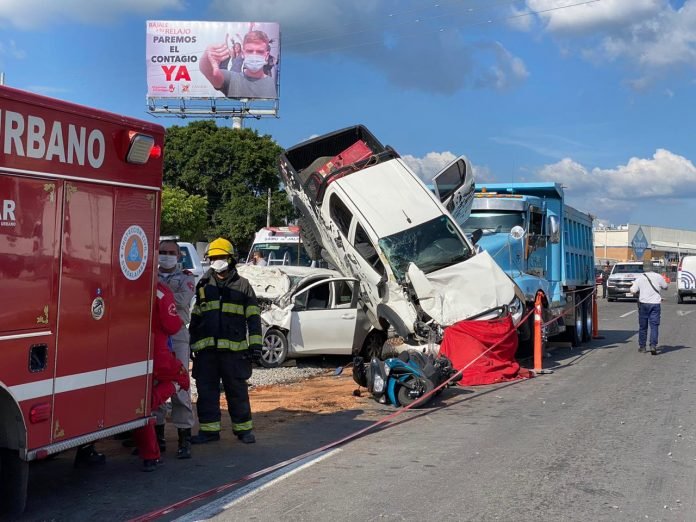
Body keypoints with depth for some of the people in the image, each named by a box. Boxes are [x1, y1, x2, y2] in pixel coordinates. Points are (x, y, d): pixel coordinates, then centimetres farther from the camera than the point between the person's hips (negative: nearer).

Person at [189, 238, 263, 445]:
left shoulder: (242, 285, 7)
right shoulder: (203, 285, 15)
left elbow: (253, 318, 5)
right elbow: (195, 317, 18)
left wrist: (255, 345, -3)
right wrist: (191, 343, 13)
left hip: (233, 349, -3)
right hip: (206, 349, 3)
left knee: (237, 390, 2)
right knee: (206, 389, 4)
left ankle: (243, 428, 13)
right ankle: (209, 429, 13)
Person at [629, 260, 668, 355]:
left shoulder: (640, 278, -4)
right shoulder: (658, 277, -1)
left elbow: (633, 291, -7)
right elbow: (665, 287, 14)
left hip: (644, 303, 0)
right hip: (655, 304, 0)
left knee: (642, 326, 11)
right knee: (654, 326, -1)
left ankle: (642, 346, 17)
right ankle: (653, 345, -15)